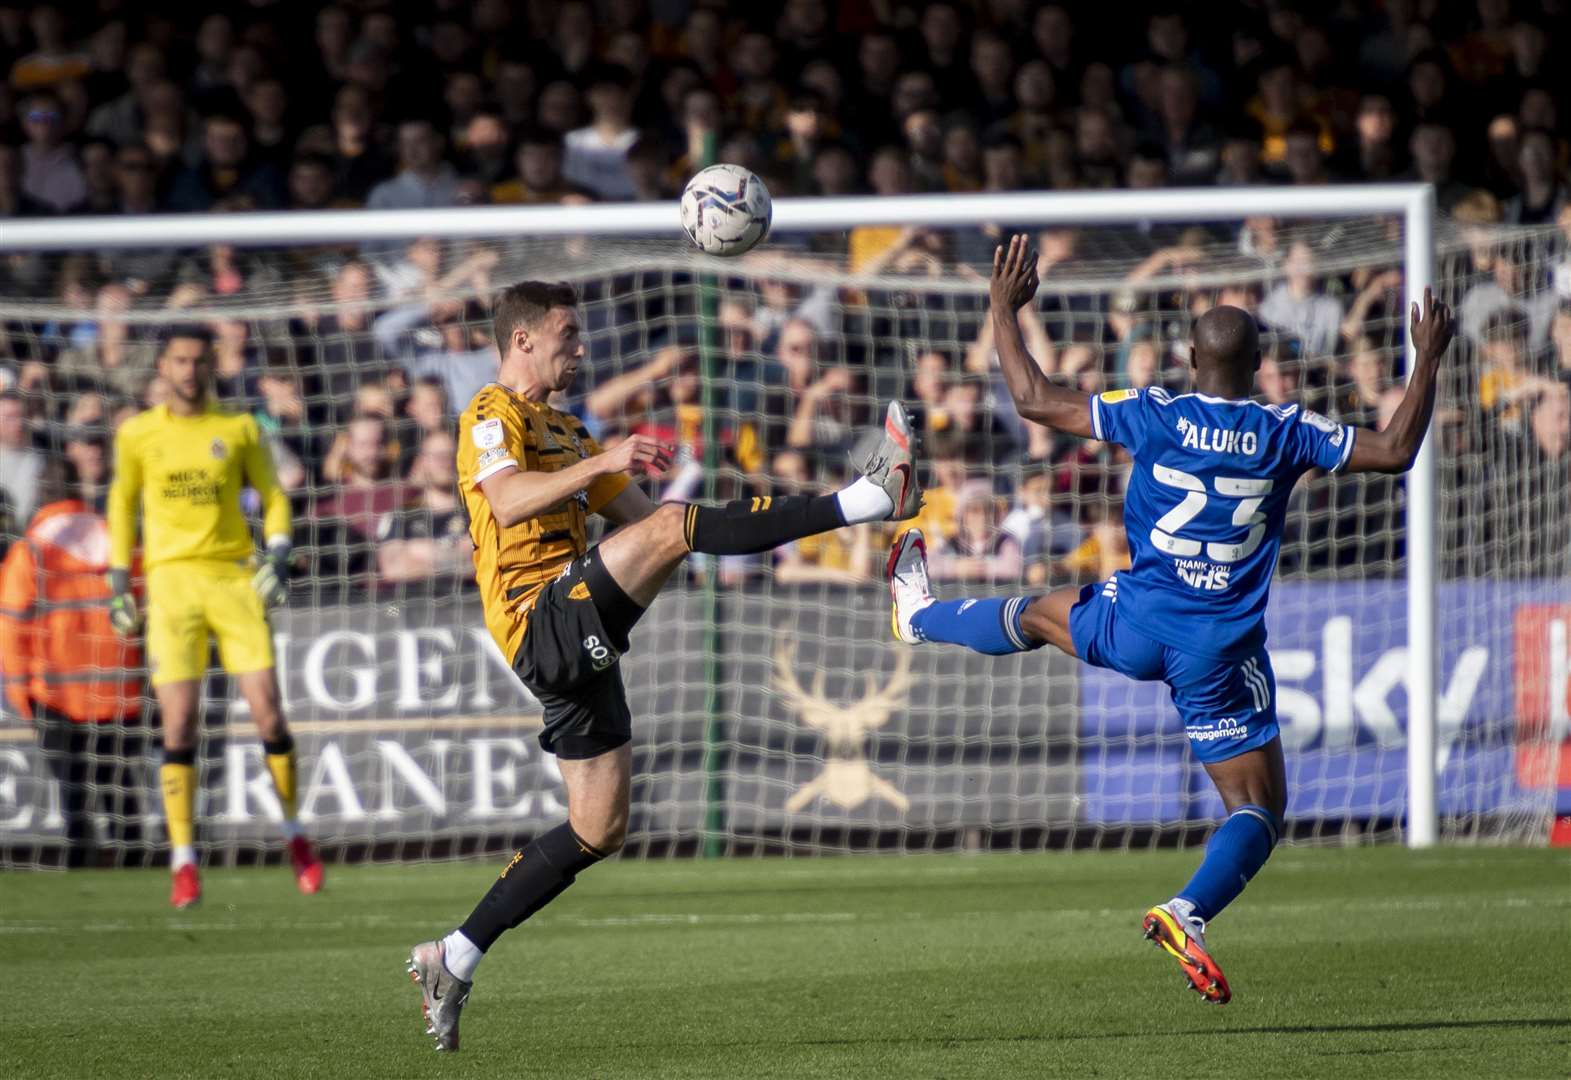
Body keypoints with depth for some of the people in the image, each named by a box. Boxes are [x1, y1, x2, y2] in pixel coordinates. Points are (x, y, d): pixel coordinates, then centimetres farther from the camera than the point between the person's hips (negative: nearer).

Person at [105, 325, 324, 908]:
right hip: (171, 580, 0)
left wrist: (278, 557, -5)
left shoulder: (239, 428, 6)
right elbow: (122, 506, 16)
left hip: (234, 576, 0)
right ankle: (183, 863, -3)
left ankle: (295, 835, 13)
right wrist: (119, 585, 12)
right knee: (178, 723, -9)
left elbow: (273, 496, 11)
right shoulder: (136, 435, 7)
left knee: (267, 711, -7)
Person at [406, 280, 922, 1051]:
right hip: (541, 620, -10)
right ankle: (866, 500, -37)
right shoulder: (492, 418, -3)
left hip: (579, 647, 10)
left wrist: (746, 533, 11)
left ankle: (453, 961, 15)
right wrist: (603, 461, -38)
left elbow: (634, 515, 27)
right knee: (669, 525, -26)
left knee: (600, 827, 9)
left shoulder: (563, 431, 27)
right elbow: (508, 499, -24)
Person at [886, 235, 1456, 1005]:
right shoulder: (1286, 435, -7)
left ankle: (920, 615, 59)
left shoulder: (1155, 417, -8)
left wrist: (1003, 310, 8)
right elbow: (1395, 451, -2)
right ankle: (1188, 911, -22)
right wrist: (1428, 359, 8)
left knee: (1043, 614, 33)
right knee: (1259, 806, 3)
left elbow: (1035, 401, -3)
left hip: (1138, 624, 2)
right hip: (1222, 653, -2)